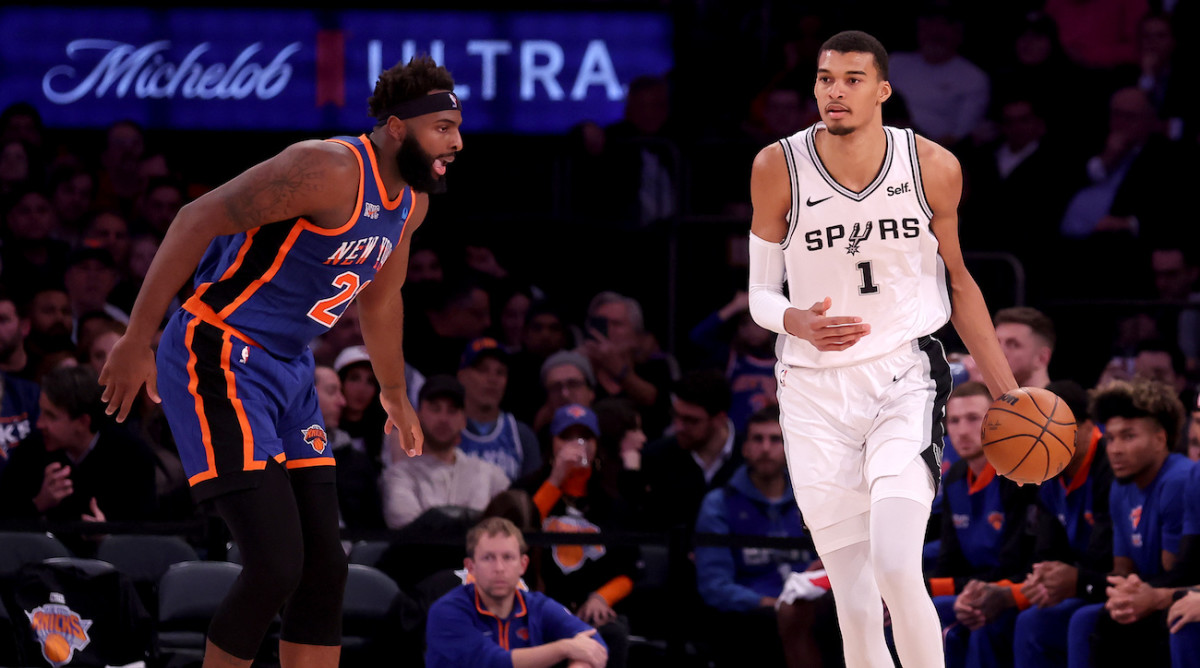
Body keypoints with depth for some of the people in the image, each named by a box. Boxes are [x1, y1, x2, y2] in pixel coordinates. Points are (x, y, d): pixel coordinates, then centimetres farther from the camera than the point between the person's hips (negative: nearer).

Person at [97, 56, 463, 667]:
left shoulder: (411, 201, 8)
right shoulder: (332, 172, -22)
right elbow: (198, 220, -23)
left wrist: (396, 396, 37)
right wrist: (136, 342, -23)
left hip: (288, 368, 10)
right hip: (217, 358, -10)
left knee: (324, 567, 6)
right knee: (276, 564, -17)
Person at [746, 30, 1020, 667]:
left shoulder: (932, 168, -3)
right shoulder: (778, 169, -5)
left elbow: (957, 282, 12)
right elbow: (760, 293, 3)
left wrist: (1007, 393, 13)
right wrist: (798, 322, -20)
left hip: (905, 376, -1)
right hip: (815, 393, 1)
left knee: (896, 568, -21)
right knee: (855, 608, 0)